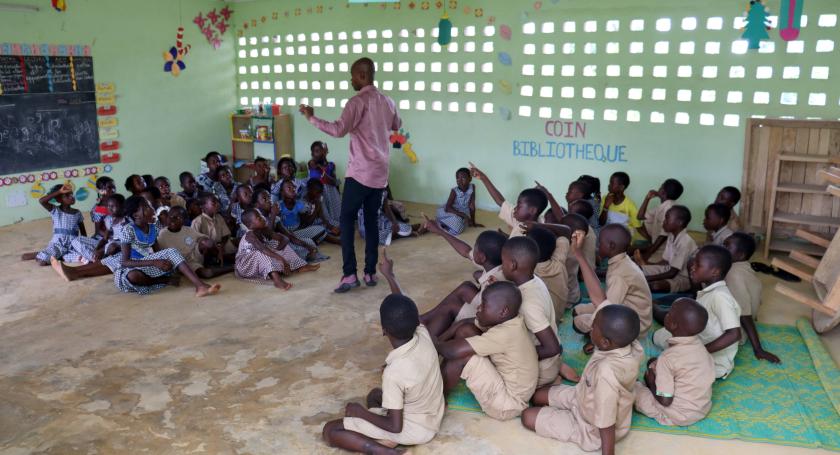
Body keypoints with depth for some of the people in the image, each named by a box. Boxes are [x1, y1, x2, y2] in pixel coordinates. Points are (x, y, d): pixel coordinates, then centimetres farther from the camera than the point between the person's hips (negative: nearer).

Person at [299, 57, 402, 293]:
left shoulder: (358, 102, -13)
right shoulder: (387, 102, 10)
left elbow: (339, 130, -24)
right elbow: (397, 126, 30)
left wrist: (312, 118, -16)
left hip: (359, 172, -7)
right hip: (380, 173, 7)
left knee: (347, 221, 0)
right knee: (371, 221, 12)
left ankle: (349, 274, -6)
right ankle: (371, 272, 13)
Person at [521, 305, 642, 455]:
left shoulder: (606, 373, -46)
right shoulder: (632, 345, -25)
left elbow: (607, 426, -36)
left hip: (593, 431, -8)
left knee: (528, 417, -1)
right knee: (538, 396, 16)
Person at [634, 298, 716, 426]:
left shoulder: (667, 358, -28)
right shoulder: (698, 345, -8)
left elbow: (665, 400, -25)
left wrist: (651, 382, -4)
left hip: (680, 417, -7)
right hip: (703, 408, 7)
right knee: (654, 363, 15)